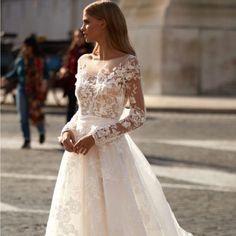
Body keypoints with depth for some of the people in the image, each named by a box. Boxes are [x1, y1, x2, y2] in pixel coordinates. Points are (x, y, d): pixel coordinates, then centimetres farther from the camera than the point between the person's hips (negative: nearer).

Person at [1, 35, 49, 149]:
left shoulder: (40, 60, -7)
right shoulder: (19, 60, 2)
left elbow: (46, 74, -3)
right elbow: (15, 72, 14)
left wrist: (44, 81, -22)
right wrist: (5, 78, 2)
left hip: (35, 91, -3)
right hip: (22, 90, 3)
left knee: (35, 114, -6)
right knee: (23, 117, 1)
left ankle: (42, 132, 26)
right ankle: (26, 140, 9)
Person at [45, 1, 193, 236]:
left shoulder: (127, 63, -8)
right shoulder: (84, 62, 10)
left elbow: (138, 114, -11)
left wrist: (97, 137, -16)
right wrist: (68, 130, -2)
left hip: (109, 152, -6)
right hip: (80, 153, 6)